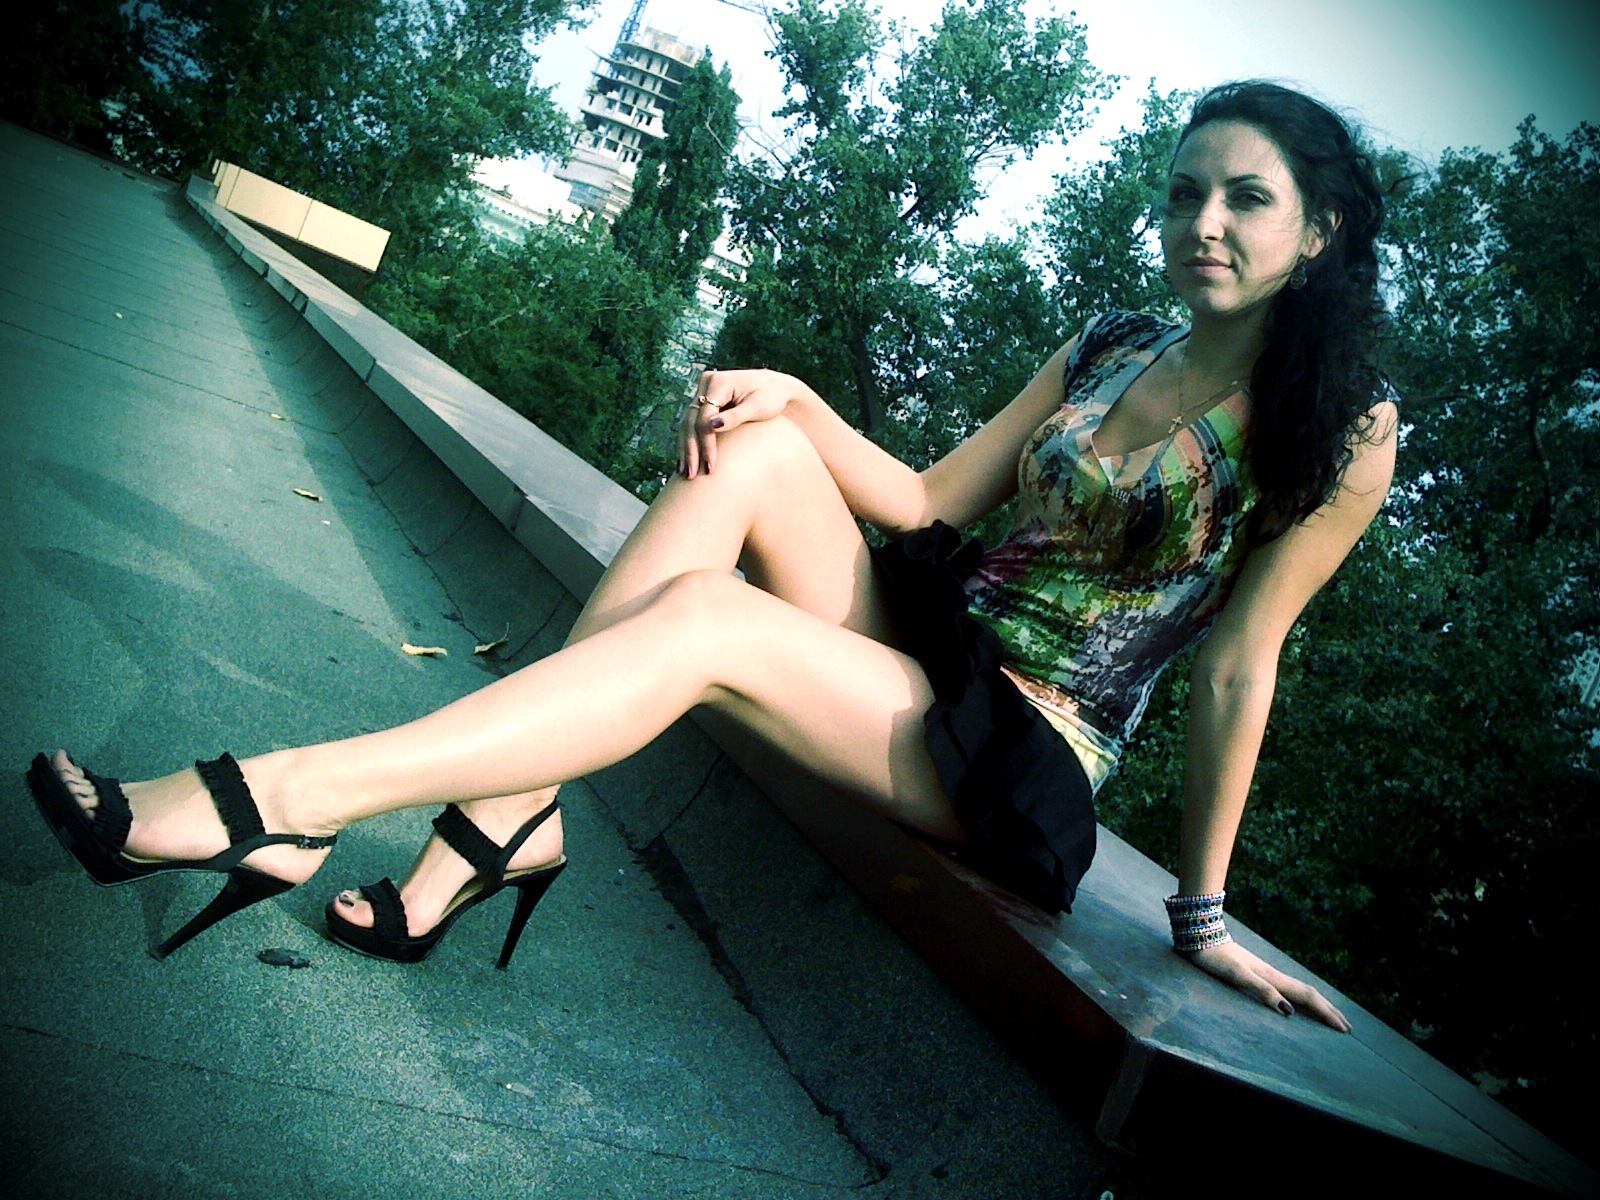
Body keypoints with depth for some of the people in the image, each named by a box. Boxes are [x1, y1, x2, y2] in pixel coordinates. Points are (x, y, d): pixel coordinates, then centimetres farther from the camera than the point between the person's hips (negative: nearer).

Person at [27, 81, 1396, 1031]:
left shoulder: (1341, 424, -5)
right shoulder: (1111, 346, 11)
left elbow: (1237, 664, -7)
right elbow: (929, 499, 10)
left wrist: (1203, 911, -4)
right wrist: (797, 399, -5)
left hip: (1019, 754, -5)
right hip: (925, 643, 6)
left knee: (705, 617, -29)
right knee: (749, 453, -19)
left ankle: (283, 796, -25)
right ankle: (501, 820, -21)